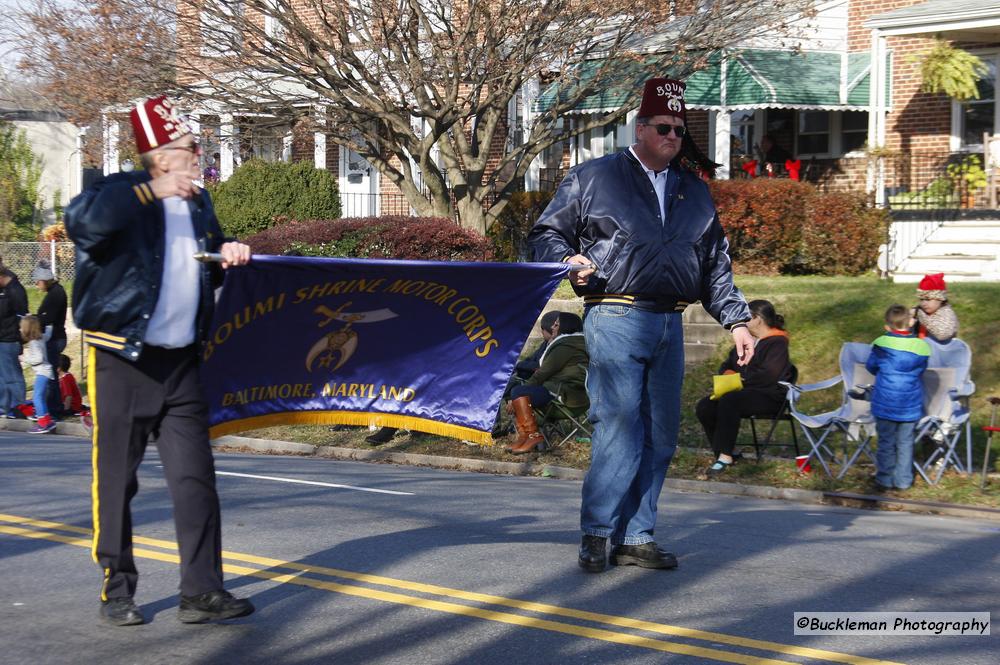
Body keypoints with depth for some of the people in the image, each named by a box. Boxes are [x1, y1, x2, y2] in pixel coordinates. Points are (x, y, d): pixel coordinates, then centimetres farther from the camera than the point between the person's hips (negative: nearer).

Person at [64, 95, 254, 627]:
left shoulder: (198, 202, 12)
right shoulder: (122, 194, -9)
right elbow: (81, 221, -32)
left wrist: (229, 253, 6)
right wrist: (152, 192, -29)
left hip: (180, 363, 6)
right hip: (122, 362, -6)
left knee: (195, 478, 2)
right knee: (117, 481, 1)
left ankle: (201, 591, 6)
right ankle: (116, 592, 12)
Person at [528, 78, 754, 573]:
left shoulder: (694, 191, 19)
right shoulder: (592, 179, 4)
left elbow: (716, 264, 23)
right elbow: (546, 234, 6)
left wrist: (736, 321, 16)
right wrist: (569, 261, -15)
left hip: (669, 326, 6)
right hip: (615, 320, -6)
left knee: (660, 436, 5)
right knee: (620, 429, -13)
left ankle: (635, 538, 12)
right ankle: (596, 534, -4)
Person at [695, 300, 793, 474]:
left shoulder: (777, 342, -5)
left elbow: (768, 375, -18)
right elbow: (726, 366, 24)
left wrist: (742, 379, -11)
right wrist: (729, 374, 0)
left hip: (768, 396, -8)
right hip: (744, 392, 8)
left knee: (728, 401, -36)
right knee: (704, 407, -16)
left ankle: (725, 456, -35)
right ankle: (722, 453, -13)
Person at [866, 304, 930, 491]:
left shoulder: (881, 344, -11)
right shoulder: (922, 347, -7)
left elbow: (870, 366, 4)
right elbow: (921, 371, 9)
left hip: (885, 404, -1)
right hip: (910, 405, 1)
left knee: (886, 442, 9)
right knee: (905, 442, 12)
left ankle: (884, 480, 14)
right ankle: (903, 480, 17)